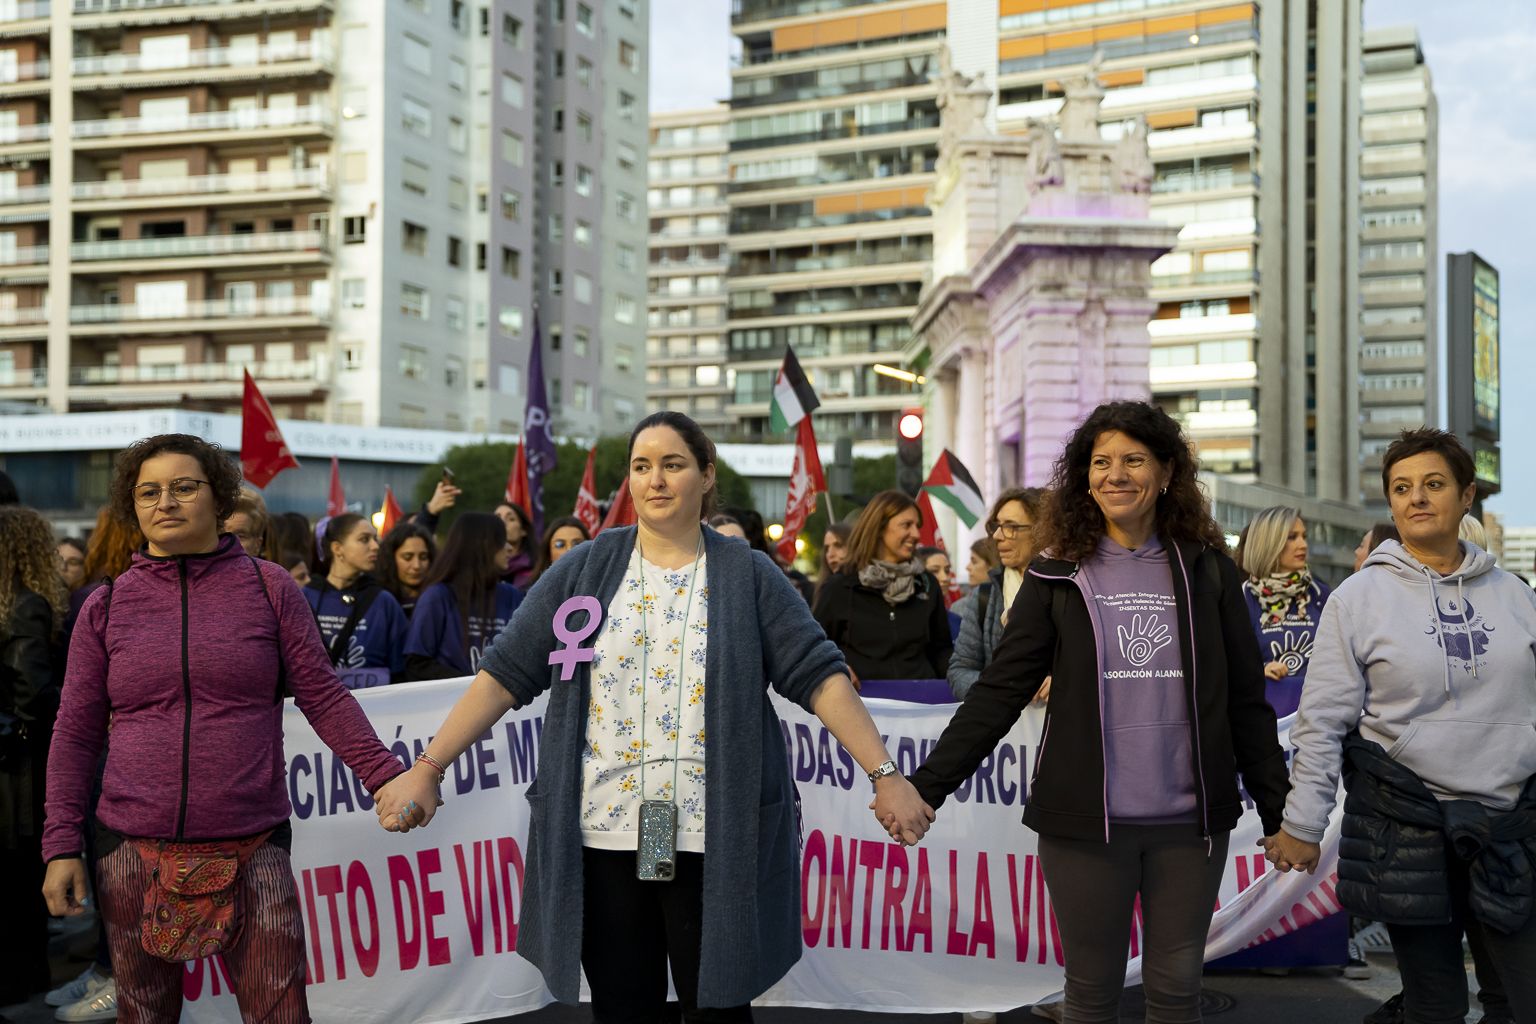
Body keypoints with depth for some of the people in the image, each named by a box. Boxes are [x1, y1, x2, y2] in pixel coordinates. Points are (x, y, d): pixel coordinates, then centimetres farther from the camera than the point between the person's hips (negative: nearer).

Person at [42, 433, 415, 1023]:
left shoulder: (268, 587, 2)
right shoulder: (106, 607, 6)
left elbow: (323, 696, 1)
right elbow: (75, 734, 7)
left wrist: (383, 776, -9)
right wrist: (62, 846, 2)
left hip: (252, 849, -1)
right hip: (135, 852, 2)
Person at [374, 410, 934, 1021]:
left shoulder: (749, 577, 2)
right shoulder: (585, 570, 4)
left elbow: (818, 676, -4)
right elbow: (506, 673, 2)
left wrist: (885, 775, -12)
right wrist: (428, 768, -4)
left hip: (714, 840, -1)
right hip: (604, 834, 1)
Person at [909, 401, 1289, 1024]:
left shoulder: (1206, 569, 4)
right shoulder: (1058, 574, 2)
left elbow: (1246, 700, 7)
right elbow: (1000, 690, -2)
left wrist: (1279, 809, 5)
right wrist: (926, 786, -10)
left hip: (1192, 820, 1)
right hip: (1085, 821, -1)